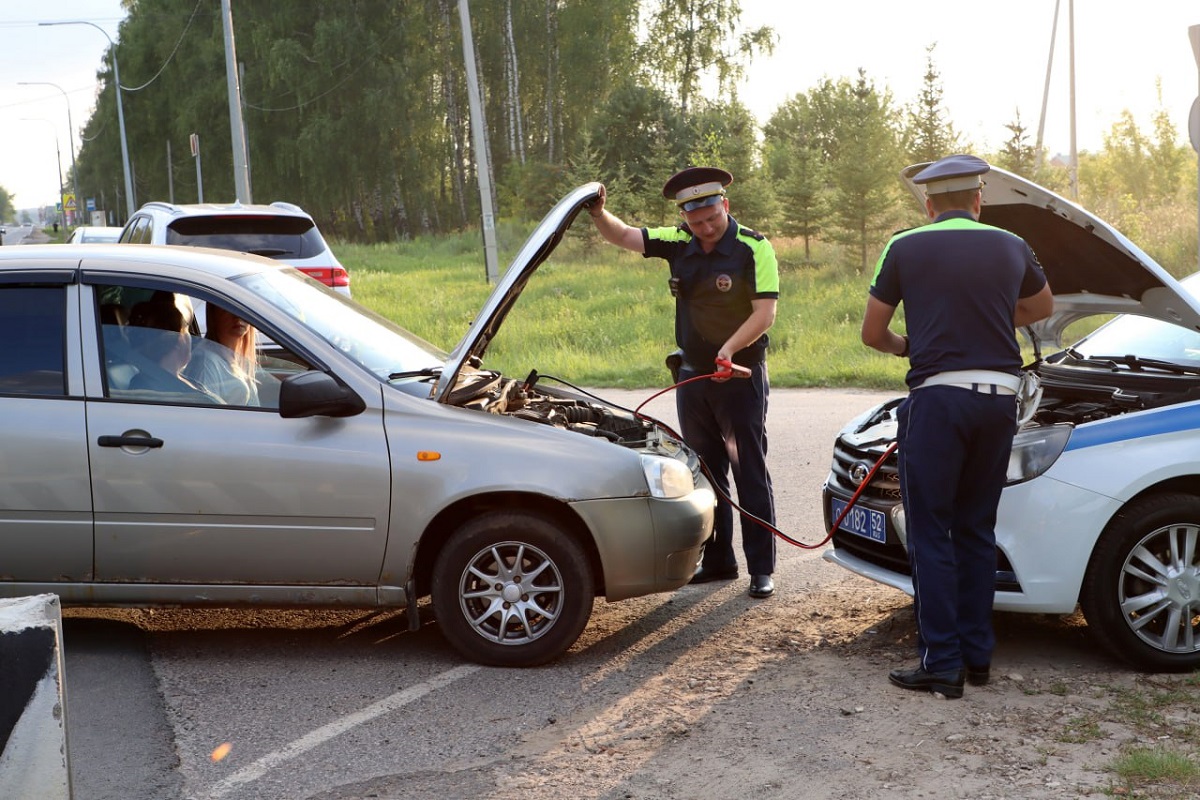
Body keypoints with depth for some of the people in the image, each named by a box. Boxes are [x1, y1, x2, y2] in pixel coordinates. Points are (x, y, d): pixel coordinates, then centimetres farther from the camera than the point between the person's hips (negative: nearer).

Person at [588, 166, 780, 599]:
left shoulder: (754, 248, -13)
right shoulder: (678, 242, 3)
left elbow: (765, 313, -18)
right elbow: (623, 236, 8)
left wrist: (730, 348, -31)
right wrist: (598, 212, -11)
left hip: (741, 374, -6)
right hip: (692, 374, 6)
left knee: (749, 472, -1)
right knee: (705, 471, 12)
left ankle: (762, 568, 6)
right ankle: (717, 561, 23)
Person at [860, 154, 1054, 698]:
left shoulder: (905, 248, 2)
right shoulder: (1011, 248, 13)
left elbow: (872, 333, 9)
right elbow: (1043, 306, 32)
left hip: (939, 395, -4)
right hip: (1000, 397, 4)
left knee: (930, 534, 2)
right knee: (977, 530, 15)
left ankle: (941, 663, 1)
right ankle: (977, 655, 20)